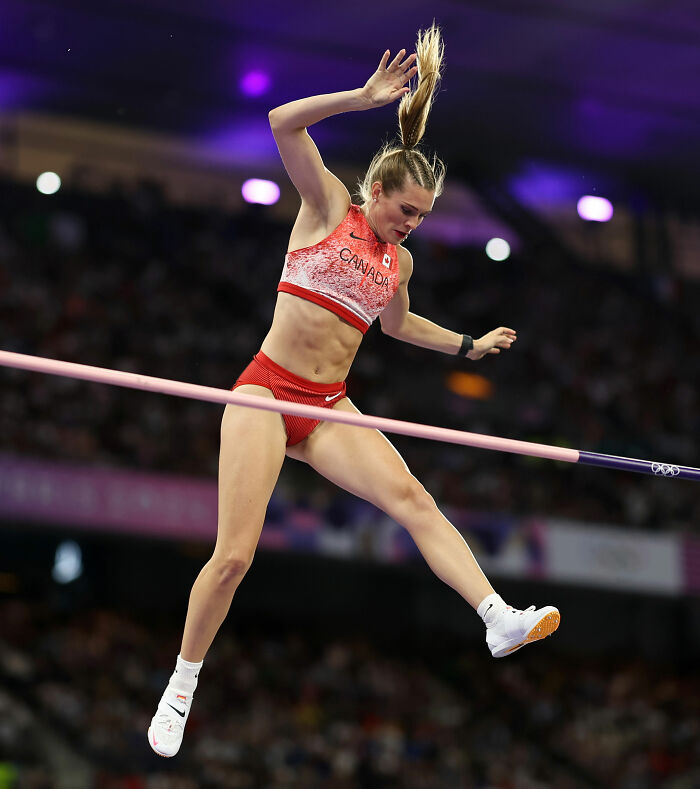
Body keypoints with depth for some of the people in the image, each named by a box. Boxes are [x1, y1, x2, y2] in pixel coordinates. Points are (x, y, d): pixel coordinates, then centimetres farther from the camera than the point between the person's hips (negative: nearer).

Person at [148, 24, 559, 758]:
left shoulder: (400, 261, 13)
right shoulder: (329, 206, 0)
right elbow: (284, 123, -14)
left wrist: (468, 344, 31)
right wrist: (365, 97, -21)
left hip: (328, 409, 4)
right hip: (266, 393, -4)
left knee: (410, 497, -21)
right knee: (233, 555, -8)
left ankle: (501, 621, -34)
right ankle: (181, 685, 11)